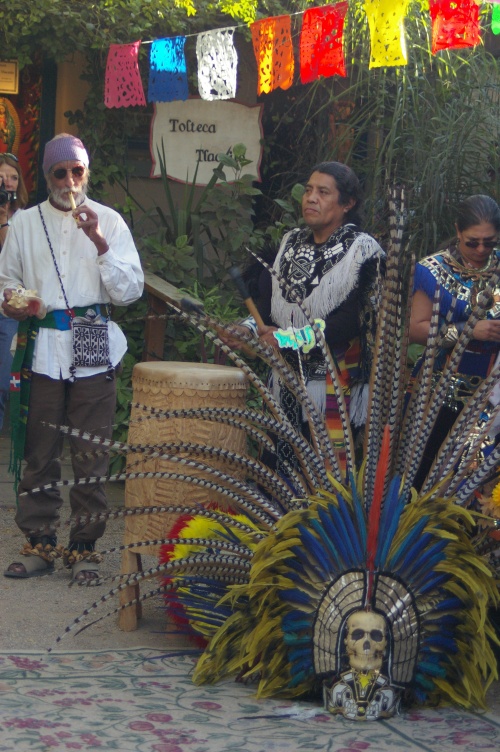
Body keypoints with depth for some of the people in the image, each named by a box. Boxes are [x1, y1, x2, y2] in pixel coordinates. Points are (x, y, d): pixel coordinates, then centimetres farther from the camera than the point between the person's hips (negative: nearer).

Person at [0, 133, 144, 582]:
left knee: (91, 456, 0)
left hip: (92, 350, -1)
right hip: (40, 347, 2)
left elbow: (129, 291, -2)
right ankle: (39, 542, 13)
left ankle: (85, 548, 9)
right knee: (39, 453, 2)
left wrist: (100, 242, -14)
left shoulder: (108, 221, 5)